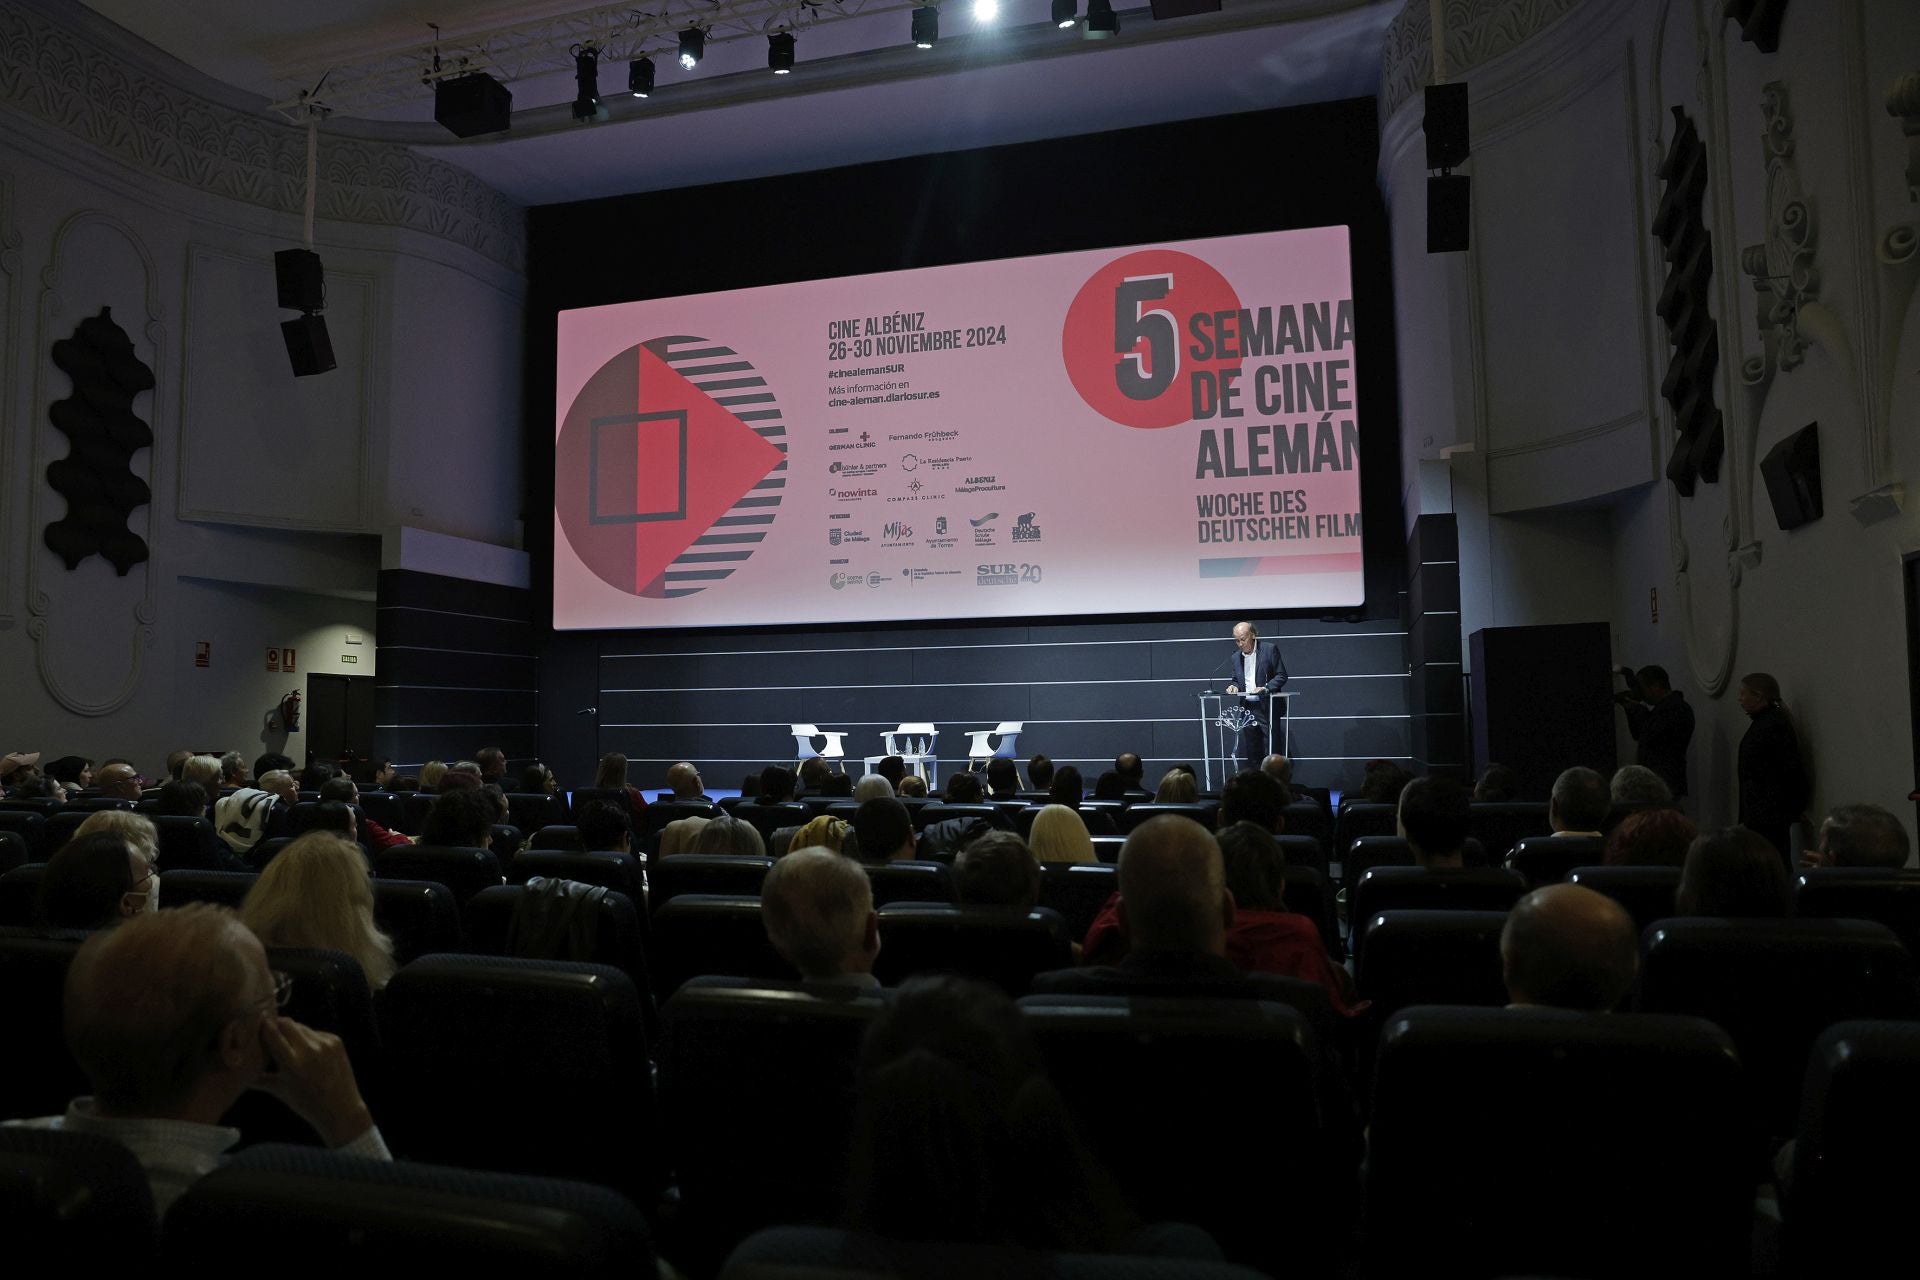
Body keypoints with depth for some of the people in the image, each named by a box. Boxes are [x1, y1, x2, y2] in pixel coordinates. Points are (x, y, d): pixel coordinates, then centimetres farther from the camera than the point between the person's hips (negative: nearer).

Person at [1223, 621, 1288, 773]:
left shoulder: (1270, 649, -3)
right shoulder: (1236, 657, 12)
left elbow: (1282, 676, -3)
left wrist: (1266, 687, -19)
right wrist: (1233, 686, 0)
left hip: (1267, 708, -5)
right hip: (1246, 709, 5)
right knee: (1247, 753, 4)